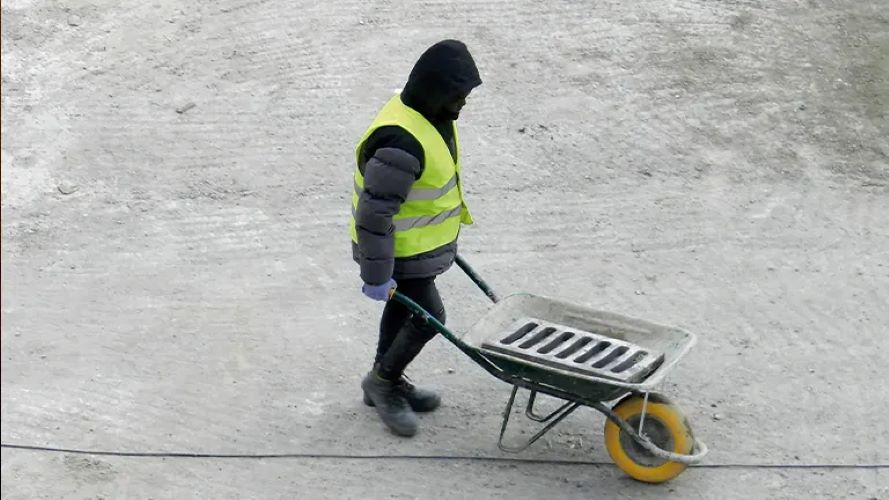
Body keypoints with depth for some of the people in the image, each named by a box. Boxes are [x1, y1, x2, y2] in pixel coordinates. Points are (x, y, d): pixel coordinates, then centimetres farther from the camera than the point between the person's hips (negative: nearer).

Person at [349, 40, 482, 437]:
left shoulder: (433, 114, -2)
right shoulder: (400, 142, -35)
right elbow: (374, 214, -31)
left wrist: (445, 226, 25)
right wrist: (377, 274, -25)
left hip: (423, 240, 10)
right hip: (401, 252, -10)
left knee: (403, 310, 22)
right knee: (428, 316, -1)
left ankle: (386, 382, 41)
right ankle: (383, 381, 20)